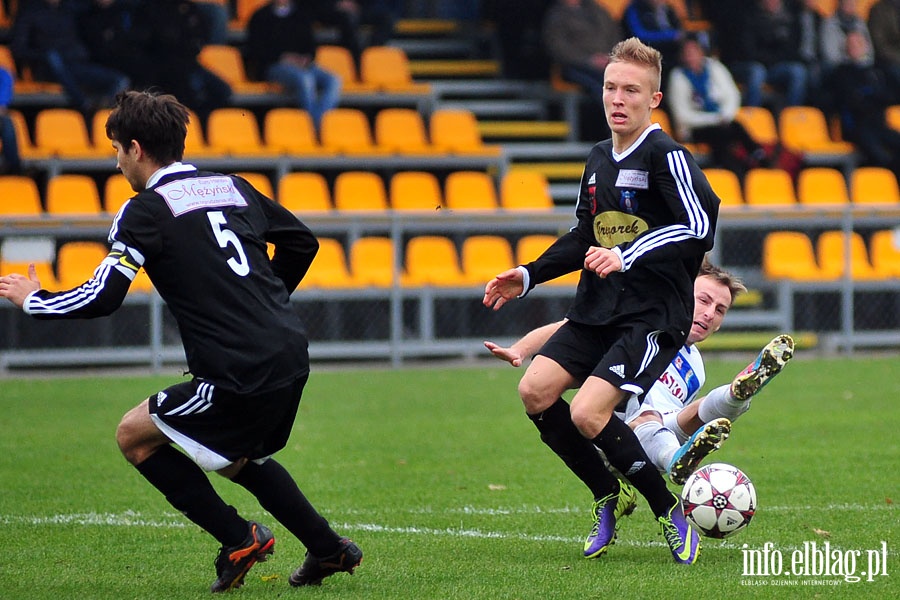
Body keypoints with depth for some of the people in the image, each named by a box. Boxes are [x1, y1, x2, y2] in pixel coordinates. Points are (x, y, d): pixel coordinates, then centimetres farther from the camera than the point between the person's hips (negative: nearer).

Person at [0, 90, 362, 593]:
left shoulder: (146, 211, -6)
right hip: (292, 357, 8)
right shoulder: (233, 187, 15)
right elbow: (303, 242, 23)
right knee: (238, 458, 30)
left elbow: (101, 300, -12)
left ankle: (239, 538, 5)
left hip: (240, 376, -8)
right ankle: (329, 549, 27)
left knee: (135, 436, 8)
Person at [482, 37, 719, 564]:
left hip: (654, 314, -8)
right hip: (597, 309, 8)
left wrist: (626, 257, -30)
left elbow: (699, 224, -25)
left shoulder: (666, 156, -11)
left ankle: (670, 511, -3)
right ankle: (607, 496, 13)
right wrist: (528, 277, 21)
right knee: (535, 391, -5)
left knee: (588, 413, -21)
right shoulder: (599, 159, 14)